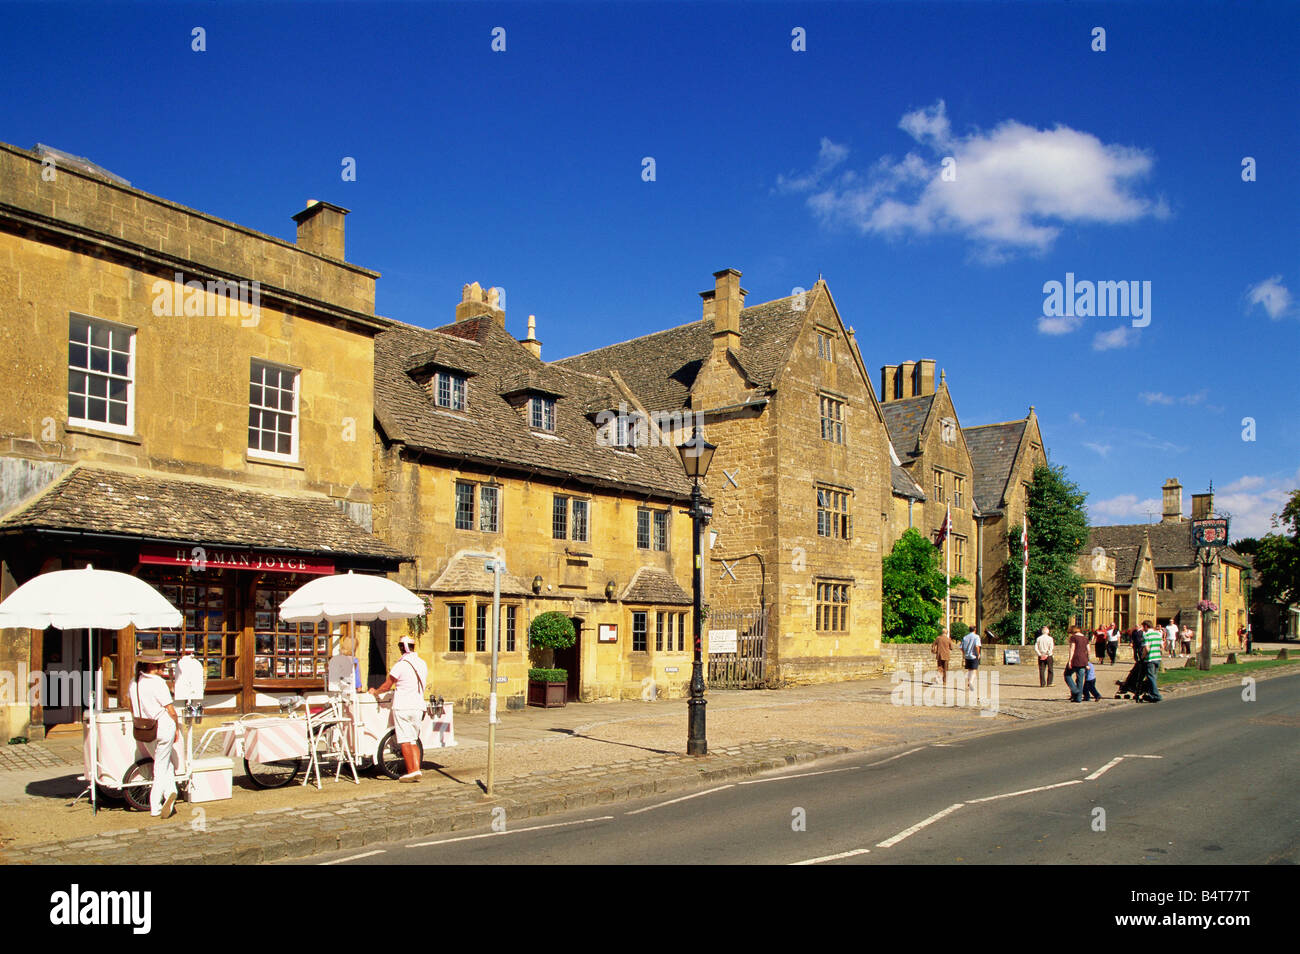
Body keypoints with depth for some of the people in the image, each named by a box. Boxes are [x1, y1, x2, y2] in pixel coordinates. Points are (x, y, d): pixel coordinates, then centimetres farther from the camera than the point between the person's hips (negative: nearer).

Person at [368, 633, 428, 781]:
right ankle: (417, 769, 4)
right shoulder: (422, 664, 7)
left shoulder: (400, 665, -11)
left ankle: (411, 771, -1)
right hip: (418, 706, 6)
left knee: (405, 741, 0)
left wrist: (375, 691, 16)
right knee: (413, 740, 13)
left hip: (402, 707, -5)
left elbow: (387, 686, -4)